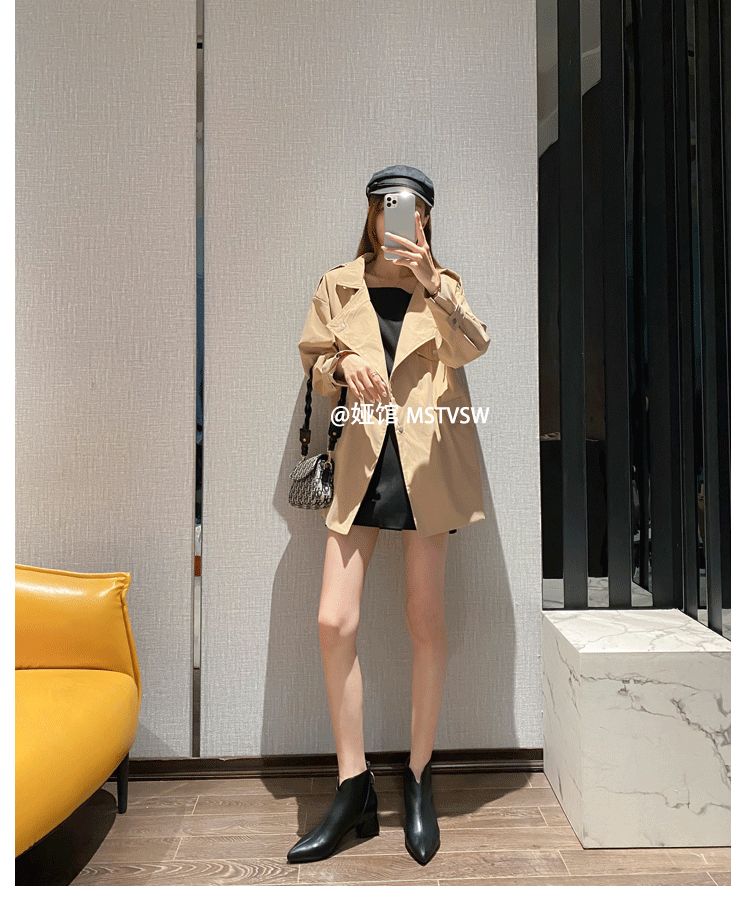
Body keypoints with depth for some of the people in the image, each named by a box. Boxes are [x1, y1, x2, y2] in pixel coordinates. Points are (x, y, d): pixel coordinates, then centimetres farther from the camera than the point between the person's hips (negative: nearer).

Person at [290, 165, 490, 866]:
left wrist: (430, 284, -26)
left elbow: (473, 345, -10)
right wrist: (343, 363, -8)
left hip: (428, 460, -1)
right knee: (334, 622, -6)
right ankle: (354, 790, 12)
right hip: (363, 460, 1)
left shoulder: (442, 287, 9)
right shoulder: (338, 287, 11)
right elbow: (314, 372, 14)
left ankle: (418, 781, 23)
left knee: (425, 620, 4)